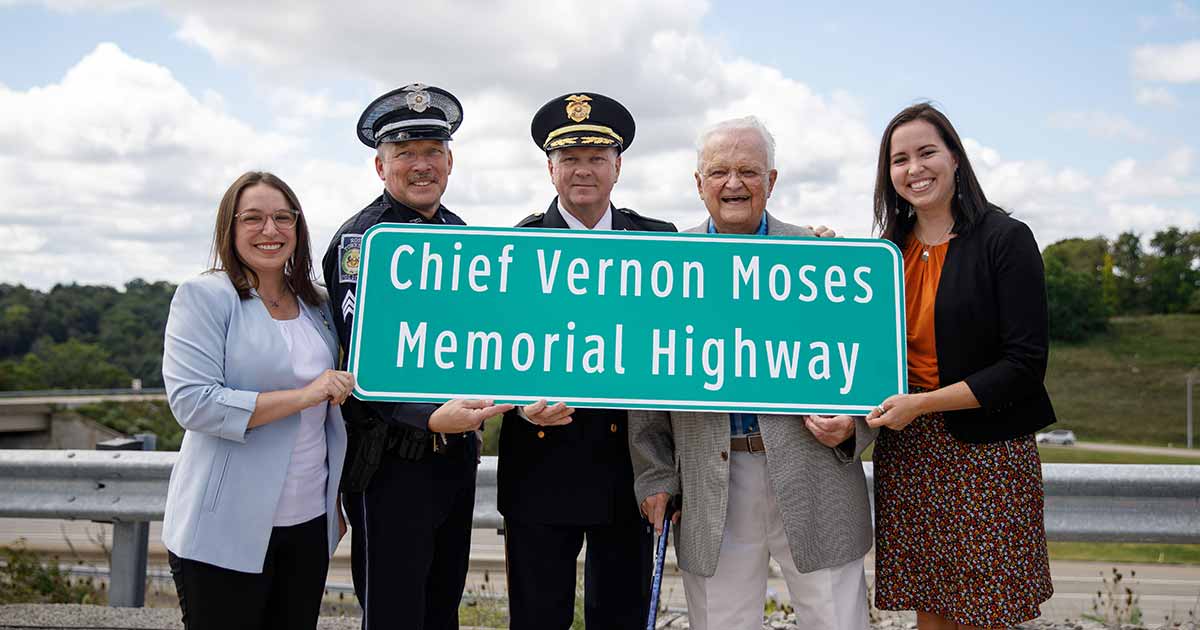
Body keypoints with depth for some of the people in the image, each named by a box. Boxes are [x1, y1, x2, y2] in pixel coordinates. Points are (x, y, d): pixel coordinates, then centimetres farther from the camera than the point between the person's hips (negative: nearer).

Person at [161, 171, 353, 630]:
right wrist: (302, 397, -21)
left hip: (309, 523, 5)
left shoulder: (316, 305, 12)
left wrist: (335, 502, 18)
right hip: (226, 529, -5)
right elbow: (192, 402, -17)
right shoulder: (203, 296, -6)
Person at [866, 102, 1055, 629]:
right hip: (907, 451, 4)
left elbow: (1025, 364, -13)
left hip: (987, 449, -4)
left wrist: (922, 403, -17)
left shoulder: (1006, 239, -7)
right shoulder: (890, 251, 9)